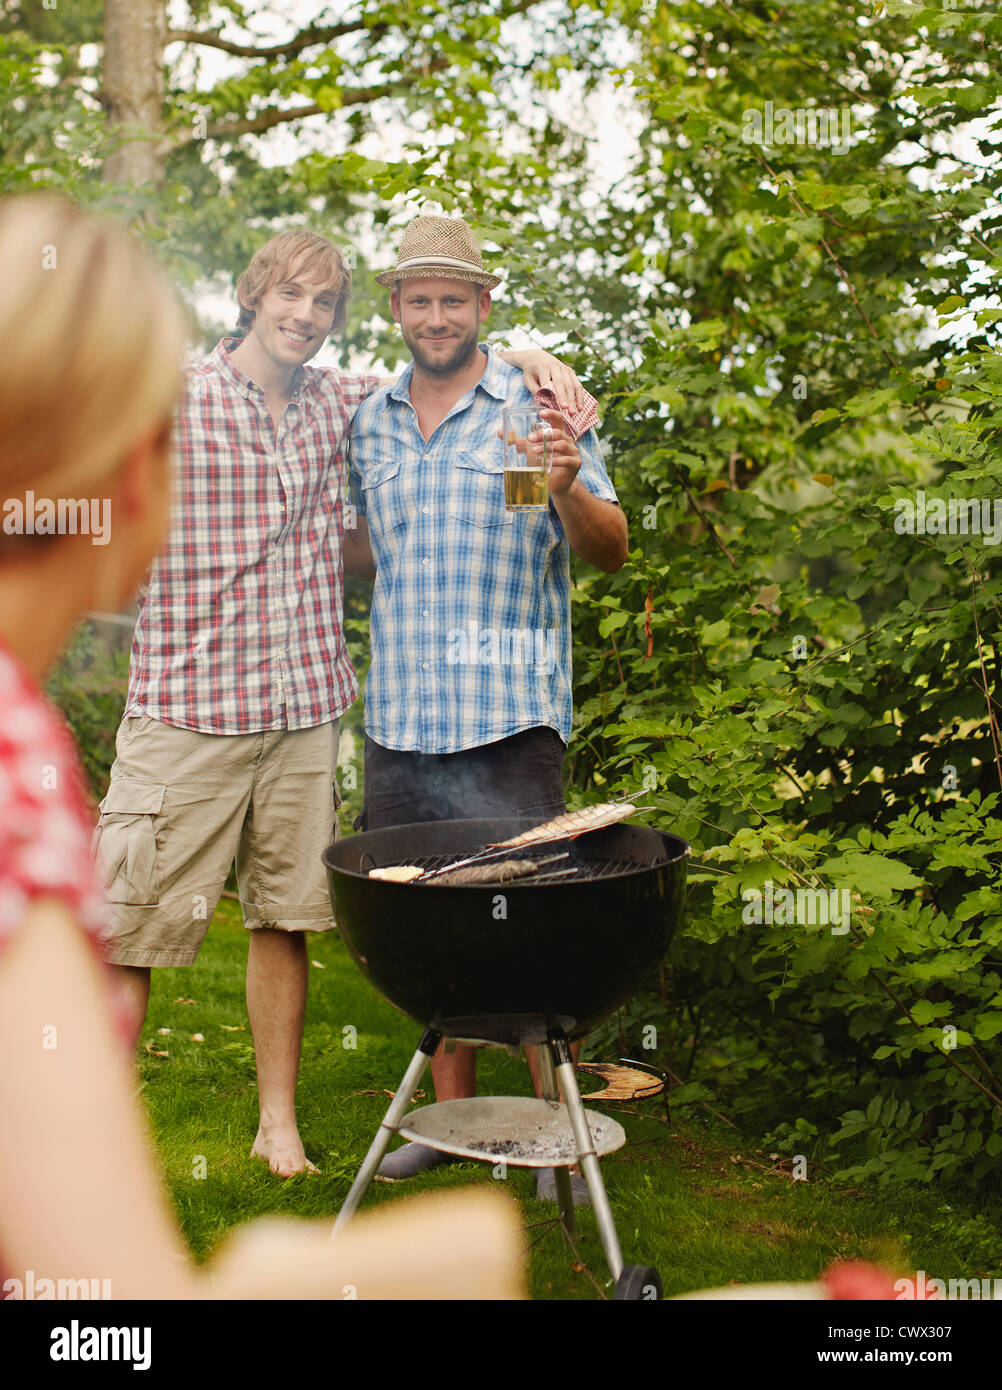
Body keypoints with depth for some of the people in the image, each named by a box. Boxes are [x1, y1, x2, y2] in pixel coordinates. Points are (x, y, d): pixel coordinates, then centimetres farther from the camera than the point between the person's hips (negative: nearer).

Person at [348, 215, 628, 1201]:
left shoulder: (535, 408, -1)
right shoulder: (370, 421, 12)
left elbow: (610, 550, -6)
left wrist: (568, 491, -25)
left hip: (508, 716, -4)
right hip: (399, 714, 5)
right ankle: (452, 1111, 25)